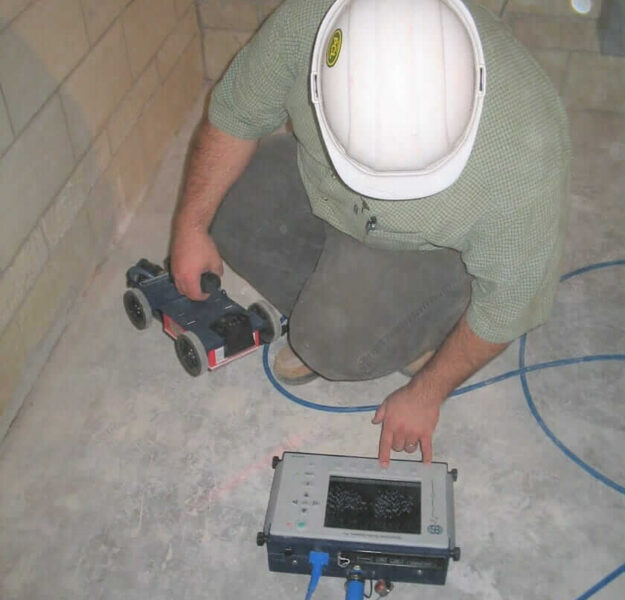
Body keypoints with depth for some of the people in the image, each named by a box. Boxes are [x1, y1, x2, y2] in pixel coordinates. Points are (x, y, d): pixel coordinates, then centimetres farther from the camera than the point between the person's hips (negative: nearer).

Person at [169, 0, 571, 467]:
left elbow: (508, 302, -22)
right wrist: (192, 224, -11)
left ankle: (417, 330, 6)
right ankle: (328, 310, 4)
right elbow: (236, 115, -11)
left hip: (439, 249, -4)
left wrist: (426, 394, -13)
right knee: (215, 196, -14)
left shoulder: (525, 150, -37)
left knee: (339, 344, -26)